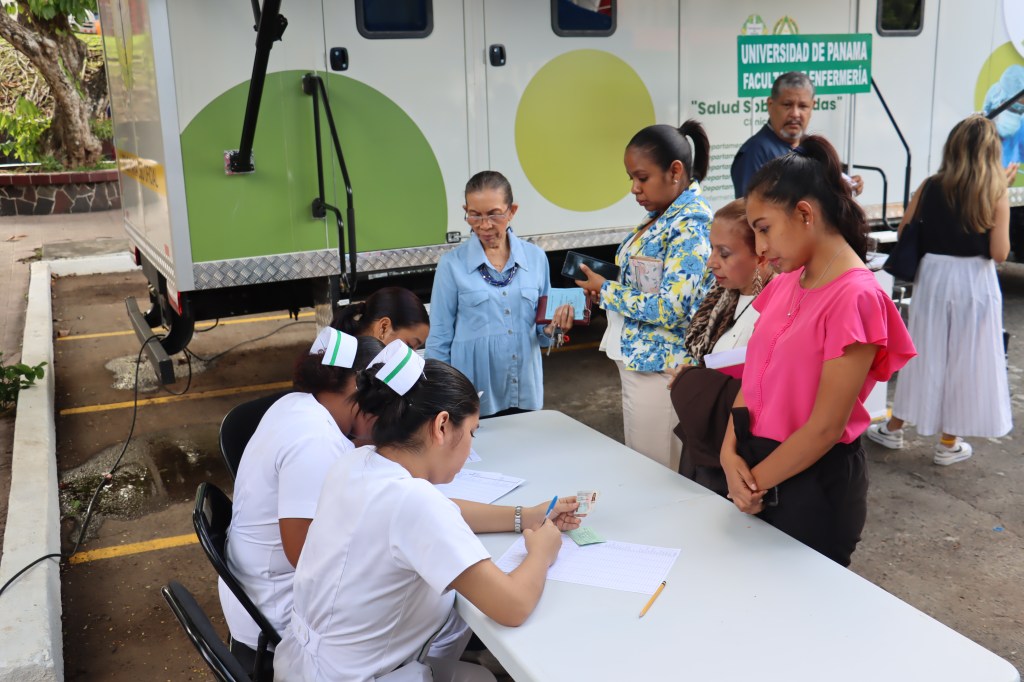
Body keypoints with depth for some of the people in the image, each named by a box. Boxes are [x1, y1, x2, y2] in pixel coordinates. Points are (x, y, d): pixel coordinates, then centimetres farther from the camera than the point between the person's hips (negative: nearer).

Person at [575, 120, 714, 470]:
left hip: (659, 367, -9)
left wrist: (606, 290, -13)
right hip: (637, 362, 9)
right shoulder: (661, 215, 11)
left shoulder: (692, 223, -17)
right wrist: (604, 286, 2)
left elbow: (670, 309, -24)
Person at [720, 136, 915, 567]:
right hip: (760, 471, 7)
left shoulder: (855, 298, -21)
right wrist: (730, 453, -9)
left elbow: (824, 427, -20)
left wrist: (755, 482, -10)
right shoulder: (784, 284, 4)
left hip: (815, 484, -7)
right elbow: (754, 376, 6)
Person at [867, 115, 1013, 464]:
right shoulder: (996, 194, -9)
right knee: (965, 360, 10)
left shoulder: (930, 187, -4)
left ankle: (894, 429, 25)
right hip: (975, 282, -2)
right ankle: (949, 443, 20)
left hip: (933, 277, 2)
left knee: (922, 355, 15)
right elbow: (999, 253, -11)